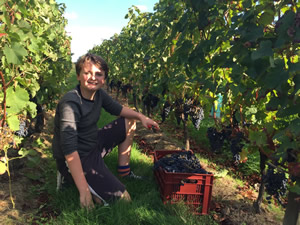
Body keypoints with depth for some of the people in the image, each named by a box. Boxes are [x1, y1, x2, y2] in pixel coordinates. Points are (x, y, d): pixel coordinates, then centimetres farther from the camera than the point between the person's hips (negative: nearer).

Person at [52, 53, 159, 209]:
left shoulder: (99, 93, -3)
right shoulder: (70, 103, -28)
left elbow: (116, 108, 16)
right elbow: (69, 148, -34)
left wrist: (140, 116, -1)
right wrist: (84, 190, -36)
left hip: (94, 146, 9)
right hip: (74, 160, -9)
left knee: (129, 122, 13)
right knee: (121, 198, -15)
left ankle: (124, 171, 21)